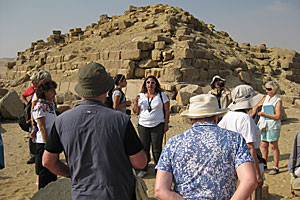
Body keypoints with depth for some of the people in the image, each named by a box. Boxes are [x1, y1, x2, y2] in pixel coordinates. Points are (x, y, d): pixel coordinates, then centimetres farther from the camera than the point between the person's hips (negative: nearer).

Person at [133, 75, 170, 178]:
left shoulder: (161, 95, 2)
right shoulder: (141, 96, 6)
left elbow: (167, 110, 3)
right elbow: (136, 111, 6)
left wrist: (166, 124, -2)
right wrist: (136, 102, -11)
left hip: (158, 125, -2)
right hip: (143, 125, 2)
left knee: (157, 148, 1)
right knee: (144, 147, 7)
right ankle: (143, 169, 21)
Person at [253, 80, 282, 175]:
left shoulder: (278, 101, -12)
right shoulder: (266, 97, 9)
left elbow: (278, 116, -19)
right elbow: (258, 105, 25)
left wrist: (264, 114, -17)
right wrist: (253, 112, 11)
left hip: (273, 126, -7)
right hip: (264, 125, 7)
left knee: (274, 147, 0)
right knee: (264, 146, 12)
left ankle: (276, 167, 9)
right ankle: (264, 164, 24)